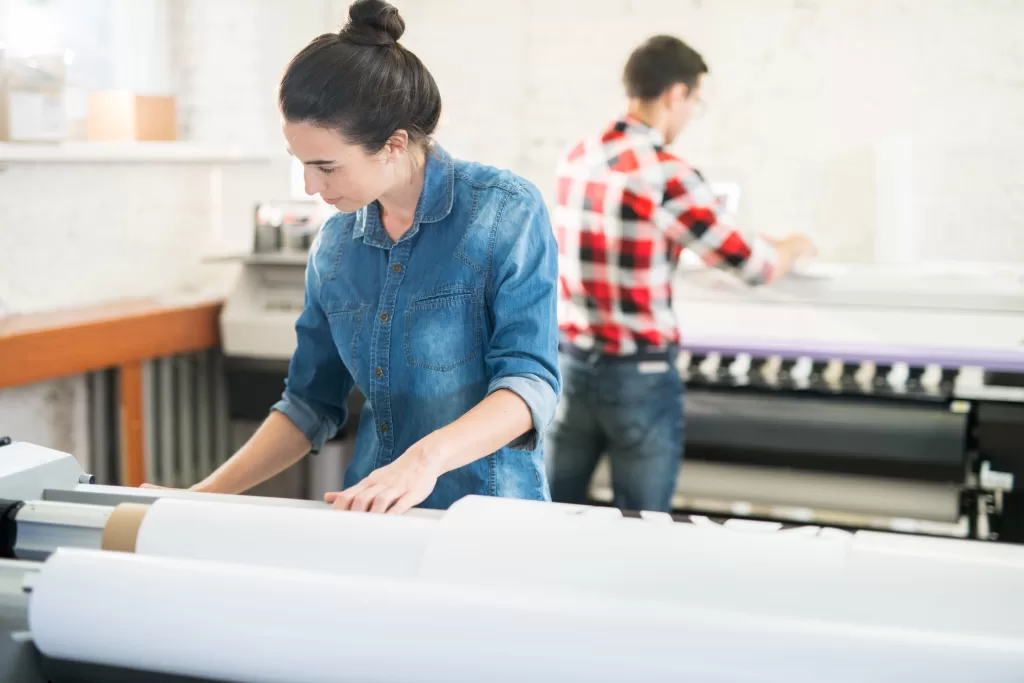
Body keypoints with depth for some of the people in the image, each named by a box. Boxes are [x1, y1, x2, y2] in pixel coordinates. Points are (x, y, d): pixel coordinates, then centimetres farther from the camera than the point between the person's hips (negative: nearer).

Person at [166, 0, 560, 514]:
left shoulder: (506, 213, -9)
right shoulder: (334, 246, 6)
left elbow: (530, 379, -16)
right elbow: (310, 403, 12)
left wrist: (428, 457, -32)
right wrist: (208, 495, 2)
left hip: (487, 511, -5)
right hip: (366, 515, 5)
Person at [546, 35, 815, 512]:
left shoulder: (576, 158, 5)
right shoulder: (667, 175, -16)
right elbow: (757, 268, -8)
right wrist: (793, 247, 14)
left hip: (570, 363, 6)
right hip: (639, 376, -6)